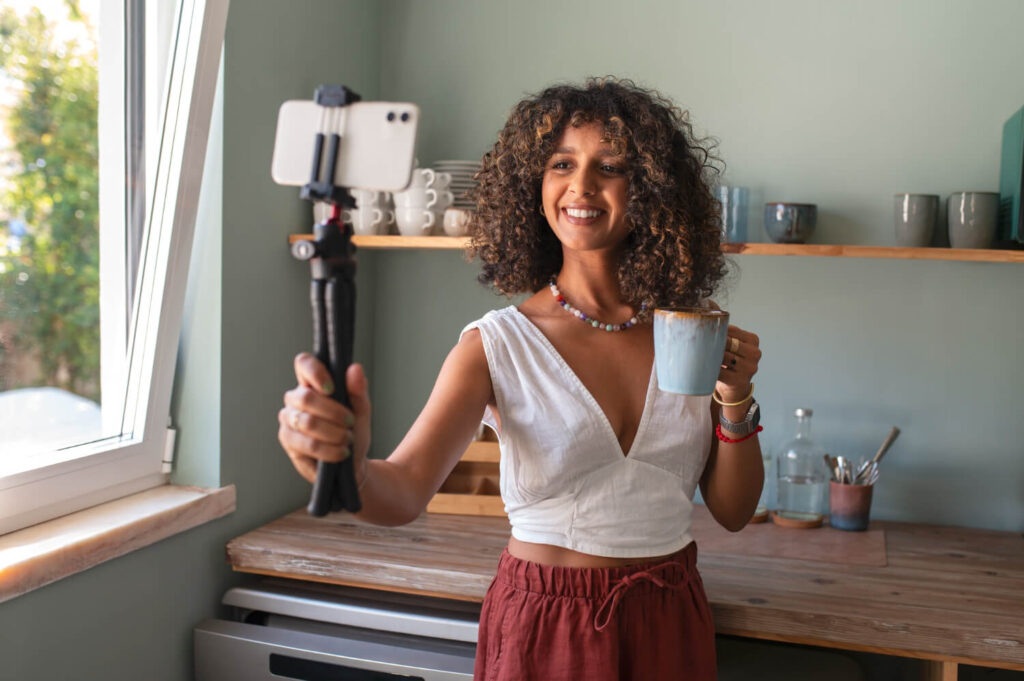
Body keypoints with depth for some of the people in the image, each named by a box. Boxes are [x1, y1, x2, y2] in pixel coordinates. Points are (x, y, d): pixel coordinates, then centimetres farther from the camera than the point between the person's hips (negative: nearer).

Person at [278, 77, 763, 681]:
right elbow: (407, 487, -24)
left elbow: (733, 511, 3)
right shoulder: (499, 344, -11)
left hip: (671, 625, 3)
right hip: (545, 625, -2)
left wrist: (736, 404, -13)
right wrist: (349, 466, -44)